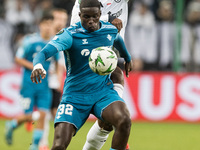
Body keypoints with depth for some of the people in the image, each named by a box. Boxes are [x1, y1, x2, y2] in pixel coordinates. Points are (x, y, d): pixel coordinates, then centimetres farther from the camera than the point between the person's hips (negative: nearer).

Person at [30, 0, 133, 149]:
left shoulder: (110, 30, 3)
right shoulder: (70, 35, -13)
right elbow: (45, 52, -29)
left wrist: (127, 58, 46)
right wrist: (38, 65, -52)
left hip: (104, 92, 3)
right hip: (75, 96, -3)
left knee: (124, 121, -29)